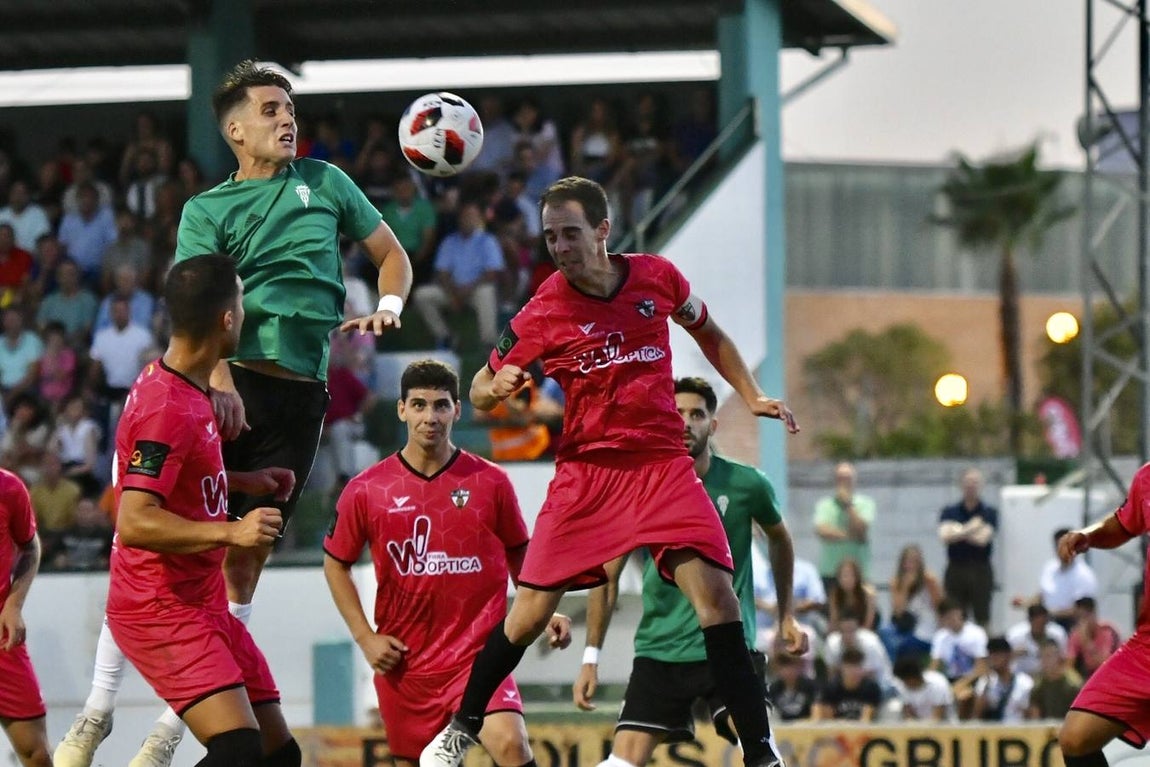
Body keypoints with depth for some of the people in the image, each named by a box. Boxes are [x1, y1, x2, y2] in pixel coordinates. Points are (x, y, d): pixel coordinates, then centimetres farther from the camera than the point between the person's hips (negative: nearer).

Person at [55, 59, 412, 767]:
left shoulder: (324, 183, 16)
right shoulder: (207, 210, 7)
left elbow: (391, 253, 24)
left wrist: (388, 304, 2)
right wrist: (219, 380, -25)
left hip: (301, 394, 2)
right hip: (228, 387, -2)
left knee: (244, 563, 0)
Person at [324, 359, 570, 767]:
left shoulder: (490, 482, 0)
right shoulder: (366, 490, -1)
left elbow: (519, 558, 14)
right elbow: (336, 563, 12)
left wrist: (545, 613, 0)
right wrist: (365, 637, 3)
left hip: (477, 653, -2)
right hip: (403, 661, 2)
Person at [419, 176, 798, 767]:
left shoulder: (656, 277, 0)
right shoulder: (544, 312, -7)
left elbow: (707, 332, 21)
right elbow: (480, 391, 2)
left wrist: (752, 397, 12)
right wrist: (497, 387, -22)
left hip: (662, 461, 1)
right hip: (585, 469, -1)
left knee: (714, 593, -15)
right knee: (531, 609, -1)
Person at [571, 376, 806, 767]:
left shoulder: (747, 485, -4)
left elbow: (779, 538, 18)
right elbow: (607, 577, 6)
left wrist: (786, 614, 21)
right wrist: (591, 658, 3)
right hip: (660, 650, 1)